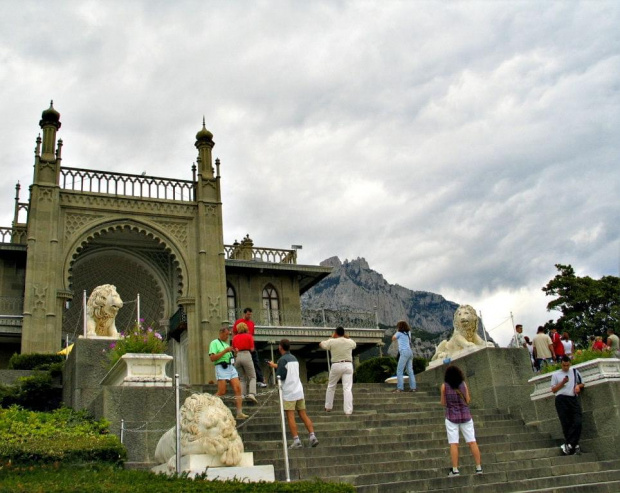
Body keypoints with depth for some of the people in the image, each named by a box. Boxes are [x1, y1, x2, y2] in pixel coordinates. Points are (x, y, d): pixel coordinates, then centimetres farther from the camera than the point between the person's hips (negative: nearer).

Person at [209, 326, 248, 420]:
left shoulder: (227, 344, 24)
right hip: (221, 367, -7)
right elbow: (212, 358, -10)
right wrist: (225, 351, -12)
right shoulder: (214, 343, 2)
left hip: (231, 367, 7)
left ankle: (239, 413, -8)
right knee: (222, 392, -9)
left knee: (238, 389, -6)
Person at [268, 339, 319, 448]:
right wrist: (275, 366, 40)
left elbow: (280, 376, -15)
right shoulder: (294, 358, 15)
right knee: (304, 415, 8)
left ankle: (296, 441, -7)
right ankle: (312, 436, 1)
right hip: (299, 390, 7)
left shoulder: (282, 359, -9)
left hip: (288, 392, -7)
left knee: (290, 417, -3)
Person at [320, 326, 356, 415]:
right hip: (348, 365, 1)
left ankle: (328, 407, 26)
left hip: (336, 365, -1)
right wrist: (347, 337, 24)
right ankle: (348, 410, -11)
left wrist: (331, 338, 18)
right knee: (347, 388, -4)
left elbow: (321, 344, 11)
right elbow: (354, 344, 26)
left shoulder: (332, 342, -6)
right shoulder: (350, 342, 2)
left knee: (331, 386, 18)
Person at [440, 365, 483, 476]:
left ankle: (455, 469, -2)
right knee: (472, 442, 6)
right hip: (465, 416, 2)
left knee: (453, 444, 0)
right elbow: (468, 401, 3)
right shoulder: (463, 384, -2)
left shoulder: (444, 386, -6)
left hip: (451, 417, -2)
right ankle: (479, 467, 8)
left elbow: (443, 403, 0)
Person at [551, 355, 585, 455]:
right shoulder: (556, 375, 14)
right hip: (561, 399, -1)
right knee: (566, 424, -6)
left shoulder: (575, 372, 19)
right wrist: (562, 383, -5)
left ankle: (569, 444, -11)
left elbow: (582, 384, 27)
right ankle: (574, 445, 0)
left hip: (573, 399, 1)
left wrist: (578, 386, 3)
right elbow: (553, 390, 10)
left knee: (577, 422, -15)